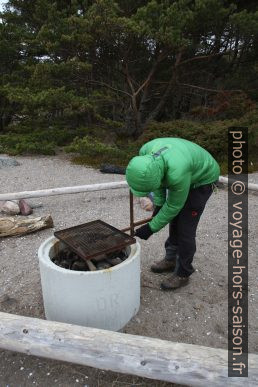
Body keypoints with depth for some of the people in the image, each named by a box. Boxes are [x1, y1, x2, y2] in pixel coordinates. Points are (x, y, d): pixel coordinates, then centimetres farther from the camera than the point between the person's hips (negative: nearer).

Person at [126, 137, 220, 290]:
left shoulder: (177, 174, -43)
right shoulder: (145, 152, -24)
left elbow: (174, 205, -26)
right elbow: (157, 178, -4)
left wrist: (151, 228, -17)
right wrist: (158, 204, -5)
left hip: (202, 179, -7)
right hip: (186, 173, 7)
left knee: (185, 227, -5)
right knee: (174, 220, 13)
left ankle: (183, 273, 13)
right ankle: (171, 260, 31)